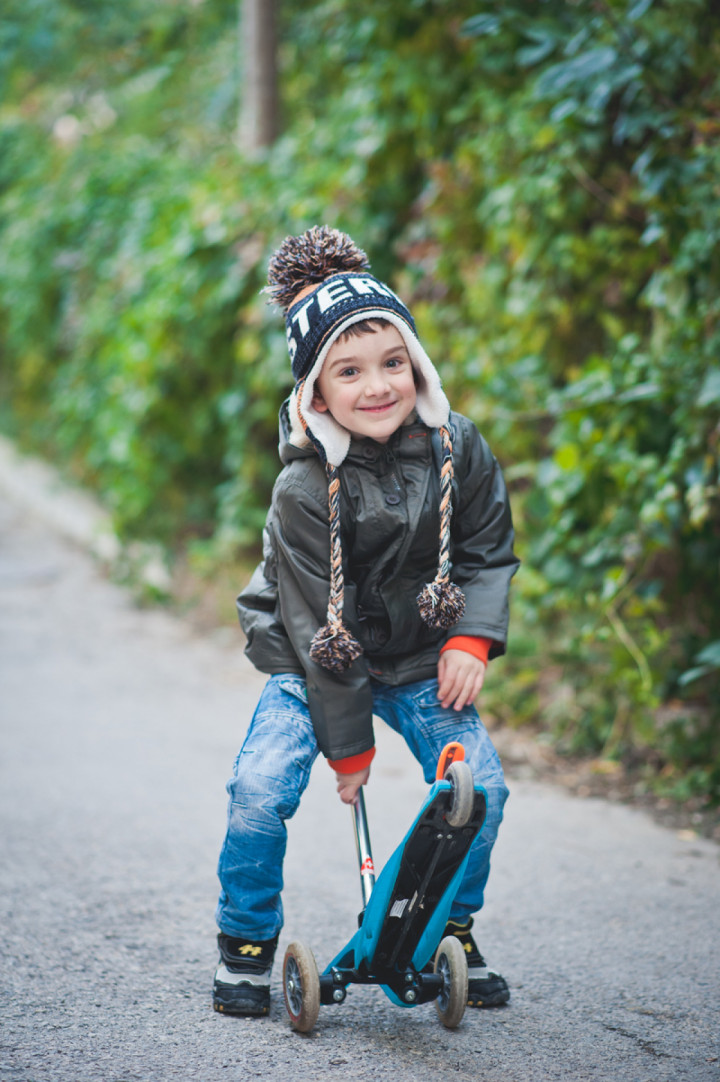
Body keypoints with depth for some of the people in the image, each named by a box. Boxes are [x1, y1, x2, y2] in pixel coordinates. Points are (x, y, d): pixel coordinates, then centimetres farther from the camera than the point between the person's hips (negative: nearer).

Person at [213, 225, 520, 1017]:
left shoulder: (455, 447, -13)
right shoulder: (304, 489, -24)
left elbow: (488, 549, 2)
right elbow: (319, 626, -20)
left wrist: (473, 638, -14)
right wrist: (348, 744, -17)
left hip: (421, 660, 3)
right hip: (315, 662, -3)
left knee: (480, 788, -11)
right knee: (260, 789, -20)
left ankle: (453, 932, 15)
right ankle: (246, 943, 4)